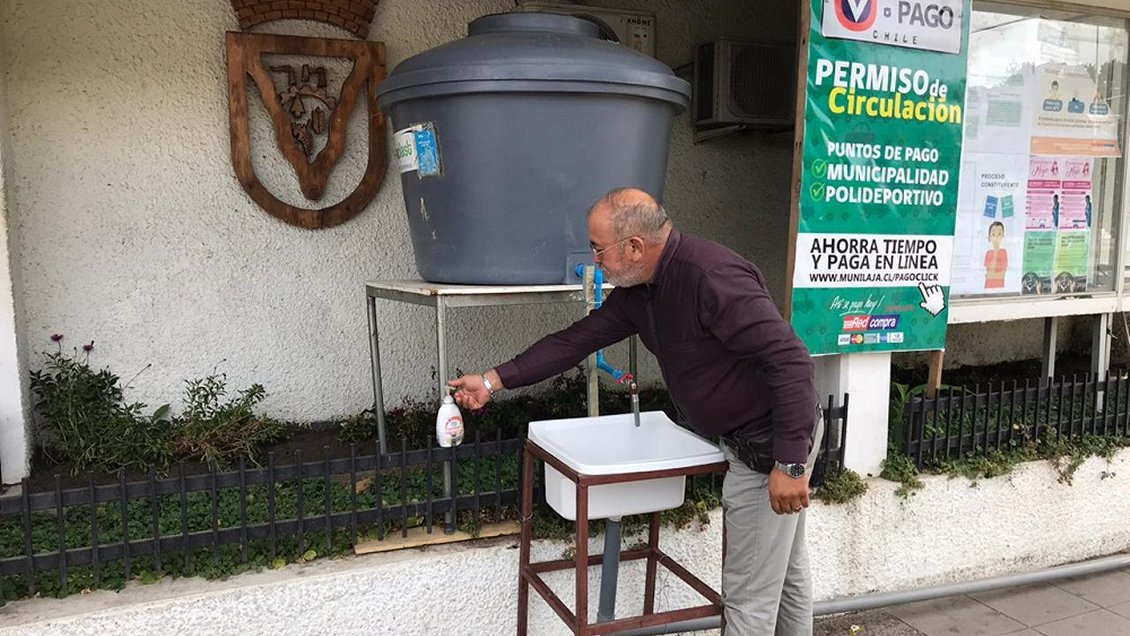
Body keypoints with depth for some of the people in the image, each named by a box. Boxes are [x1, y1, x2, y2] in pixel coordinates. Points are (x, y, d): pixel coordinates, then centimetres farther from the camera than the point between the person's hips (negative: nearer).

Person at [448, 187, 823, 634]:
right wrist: (493, 380, 4)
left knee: (749, 595, 2)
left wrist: (790, 463, -29)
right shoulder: (637, 289, 0)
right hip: (750, 438, 9)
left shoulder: (712, 277, -29)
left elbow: (790, 359, -30)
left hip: (775, 444, -9)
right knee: (785, 568, 26)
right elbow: (578, 339, 5)